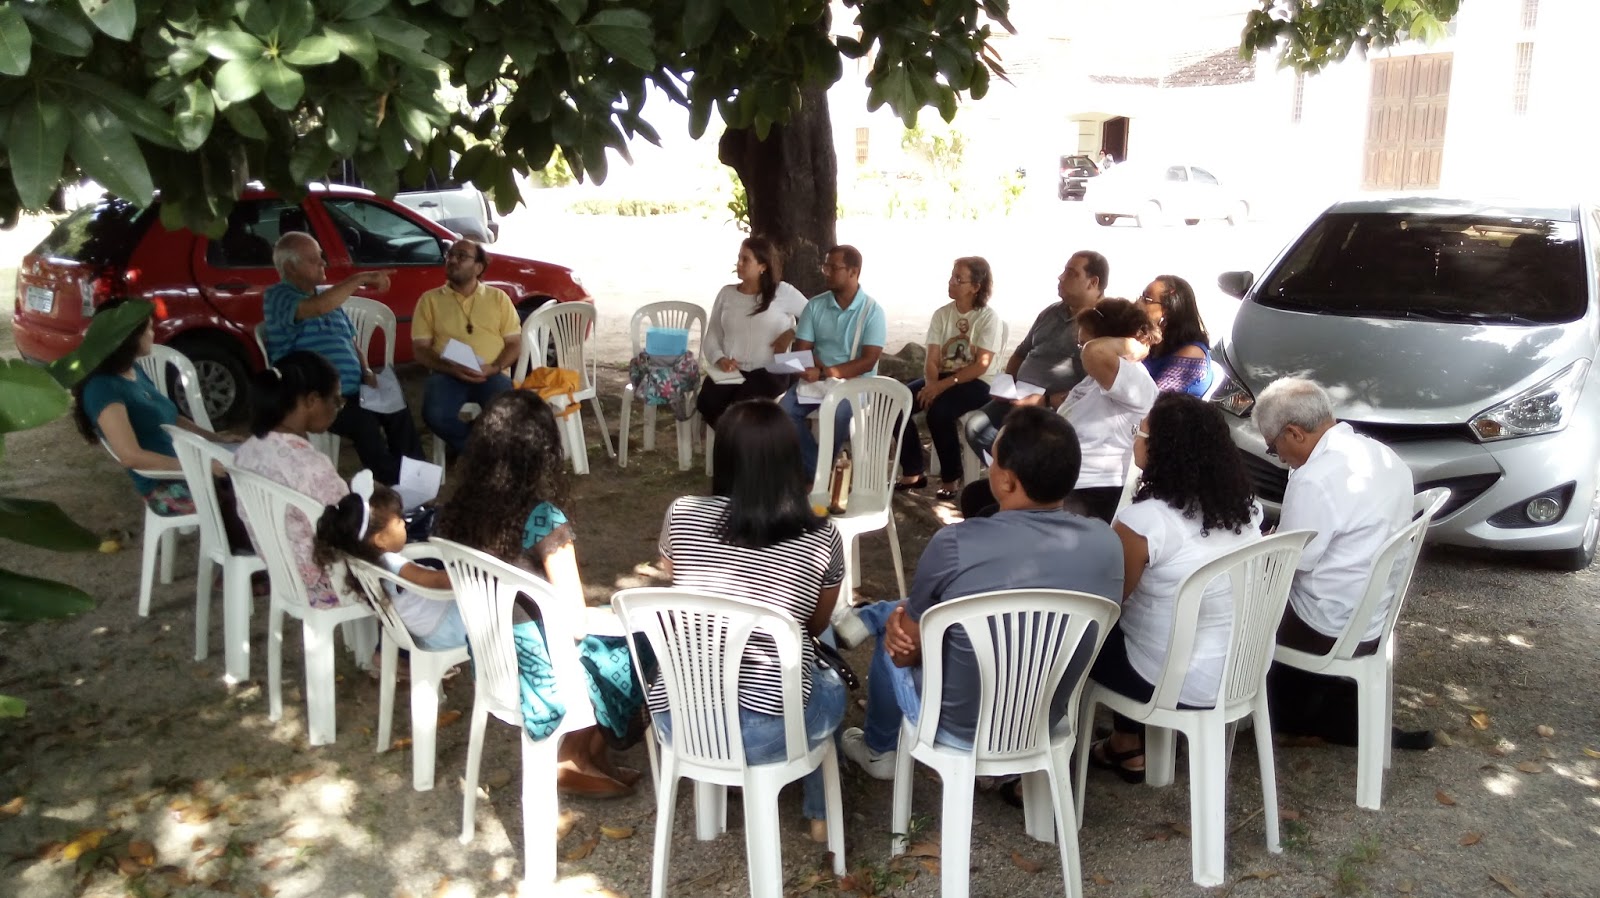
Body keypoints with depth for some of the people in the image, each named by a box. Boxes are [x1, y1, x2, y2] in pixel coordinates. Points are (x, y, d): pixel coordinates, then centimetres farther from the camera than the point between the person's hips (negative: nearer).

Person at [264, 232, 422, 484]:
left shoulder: (328, 296, 18)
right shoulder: (277, 297, -6)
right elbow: (318, 307, -28)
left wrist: (366, 371, 3)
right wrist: (360, 279, -22)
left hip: (351, 392, 7)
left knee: (398, 412, -18)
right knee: (364, 421, -31)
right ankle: (394, 486, -23)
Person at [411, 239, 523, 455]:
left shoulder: (498, 297, 13)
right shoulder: (430, 299, 11)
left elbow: (515, 343, 9)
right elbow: (421, 348, 6)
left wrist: (493, 368, -11)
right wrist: (451, 368, -13)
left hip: (492, 375, 0)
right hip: (447, 374, 0)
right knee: (436, 415, -33)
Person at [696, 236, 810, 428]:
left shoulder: (783, 292, 1)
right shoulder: (726, 293, 12)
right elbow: (712, 336, 11)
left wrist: (791, 333, -6)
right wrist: (719, 359, -9)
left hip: (768, 372, -3)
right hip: (730, 371, 4)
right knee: (706, 402, -26)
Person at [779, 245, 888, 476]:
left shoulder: (872, 310, -6)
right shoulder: (815, 305, 4)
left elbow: (868, 362, -14)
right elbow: (801, 350, 2)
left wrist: (829, 373, -25)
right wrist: (821, 369, -20)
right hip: (817, 378, 4)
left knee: (837, 414, -35)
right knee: (784, 410, -24)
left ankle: (820, 468, -7)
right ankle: (817, 470, -13)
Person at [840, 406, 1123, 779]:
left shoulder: (956, 544, -27)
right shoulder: (1107, 542, -14)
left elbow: (906, 650, -14)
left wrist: (901, 618, 8)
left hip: (957, 728, -4)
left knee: (891, 619, 25)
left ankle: (879, 750, 47)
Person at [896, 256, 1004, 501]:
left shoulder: (989, 318, -9)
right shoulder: (942, 314, 5)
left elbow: (981, 365, -17)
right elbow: (932, 359, -1)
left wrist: (944, 385, -26)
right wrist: (931, 384, -22)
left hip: (976, 383, -6)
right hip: (942, 379, 6)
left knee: (938, 411, -34)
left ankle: (951, 478, -12)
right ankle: (913, 472, -6)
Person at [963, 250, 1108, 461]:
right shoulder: (1051, 312, 15)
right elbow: (1020, 353, 25)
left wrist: (1045, 401, -22)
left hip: (1056, 410, -8)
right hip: (1020, 399, 8)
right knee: (975, 427, -11)